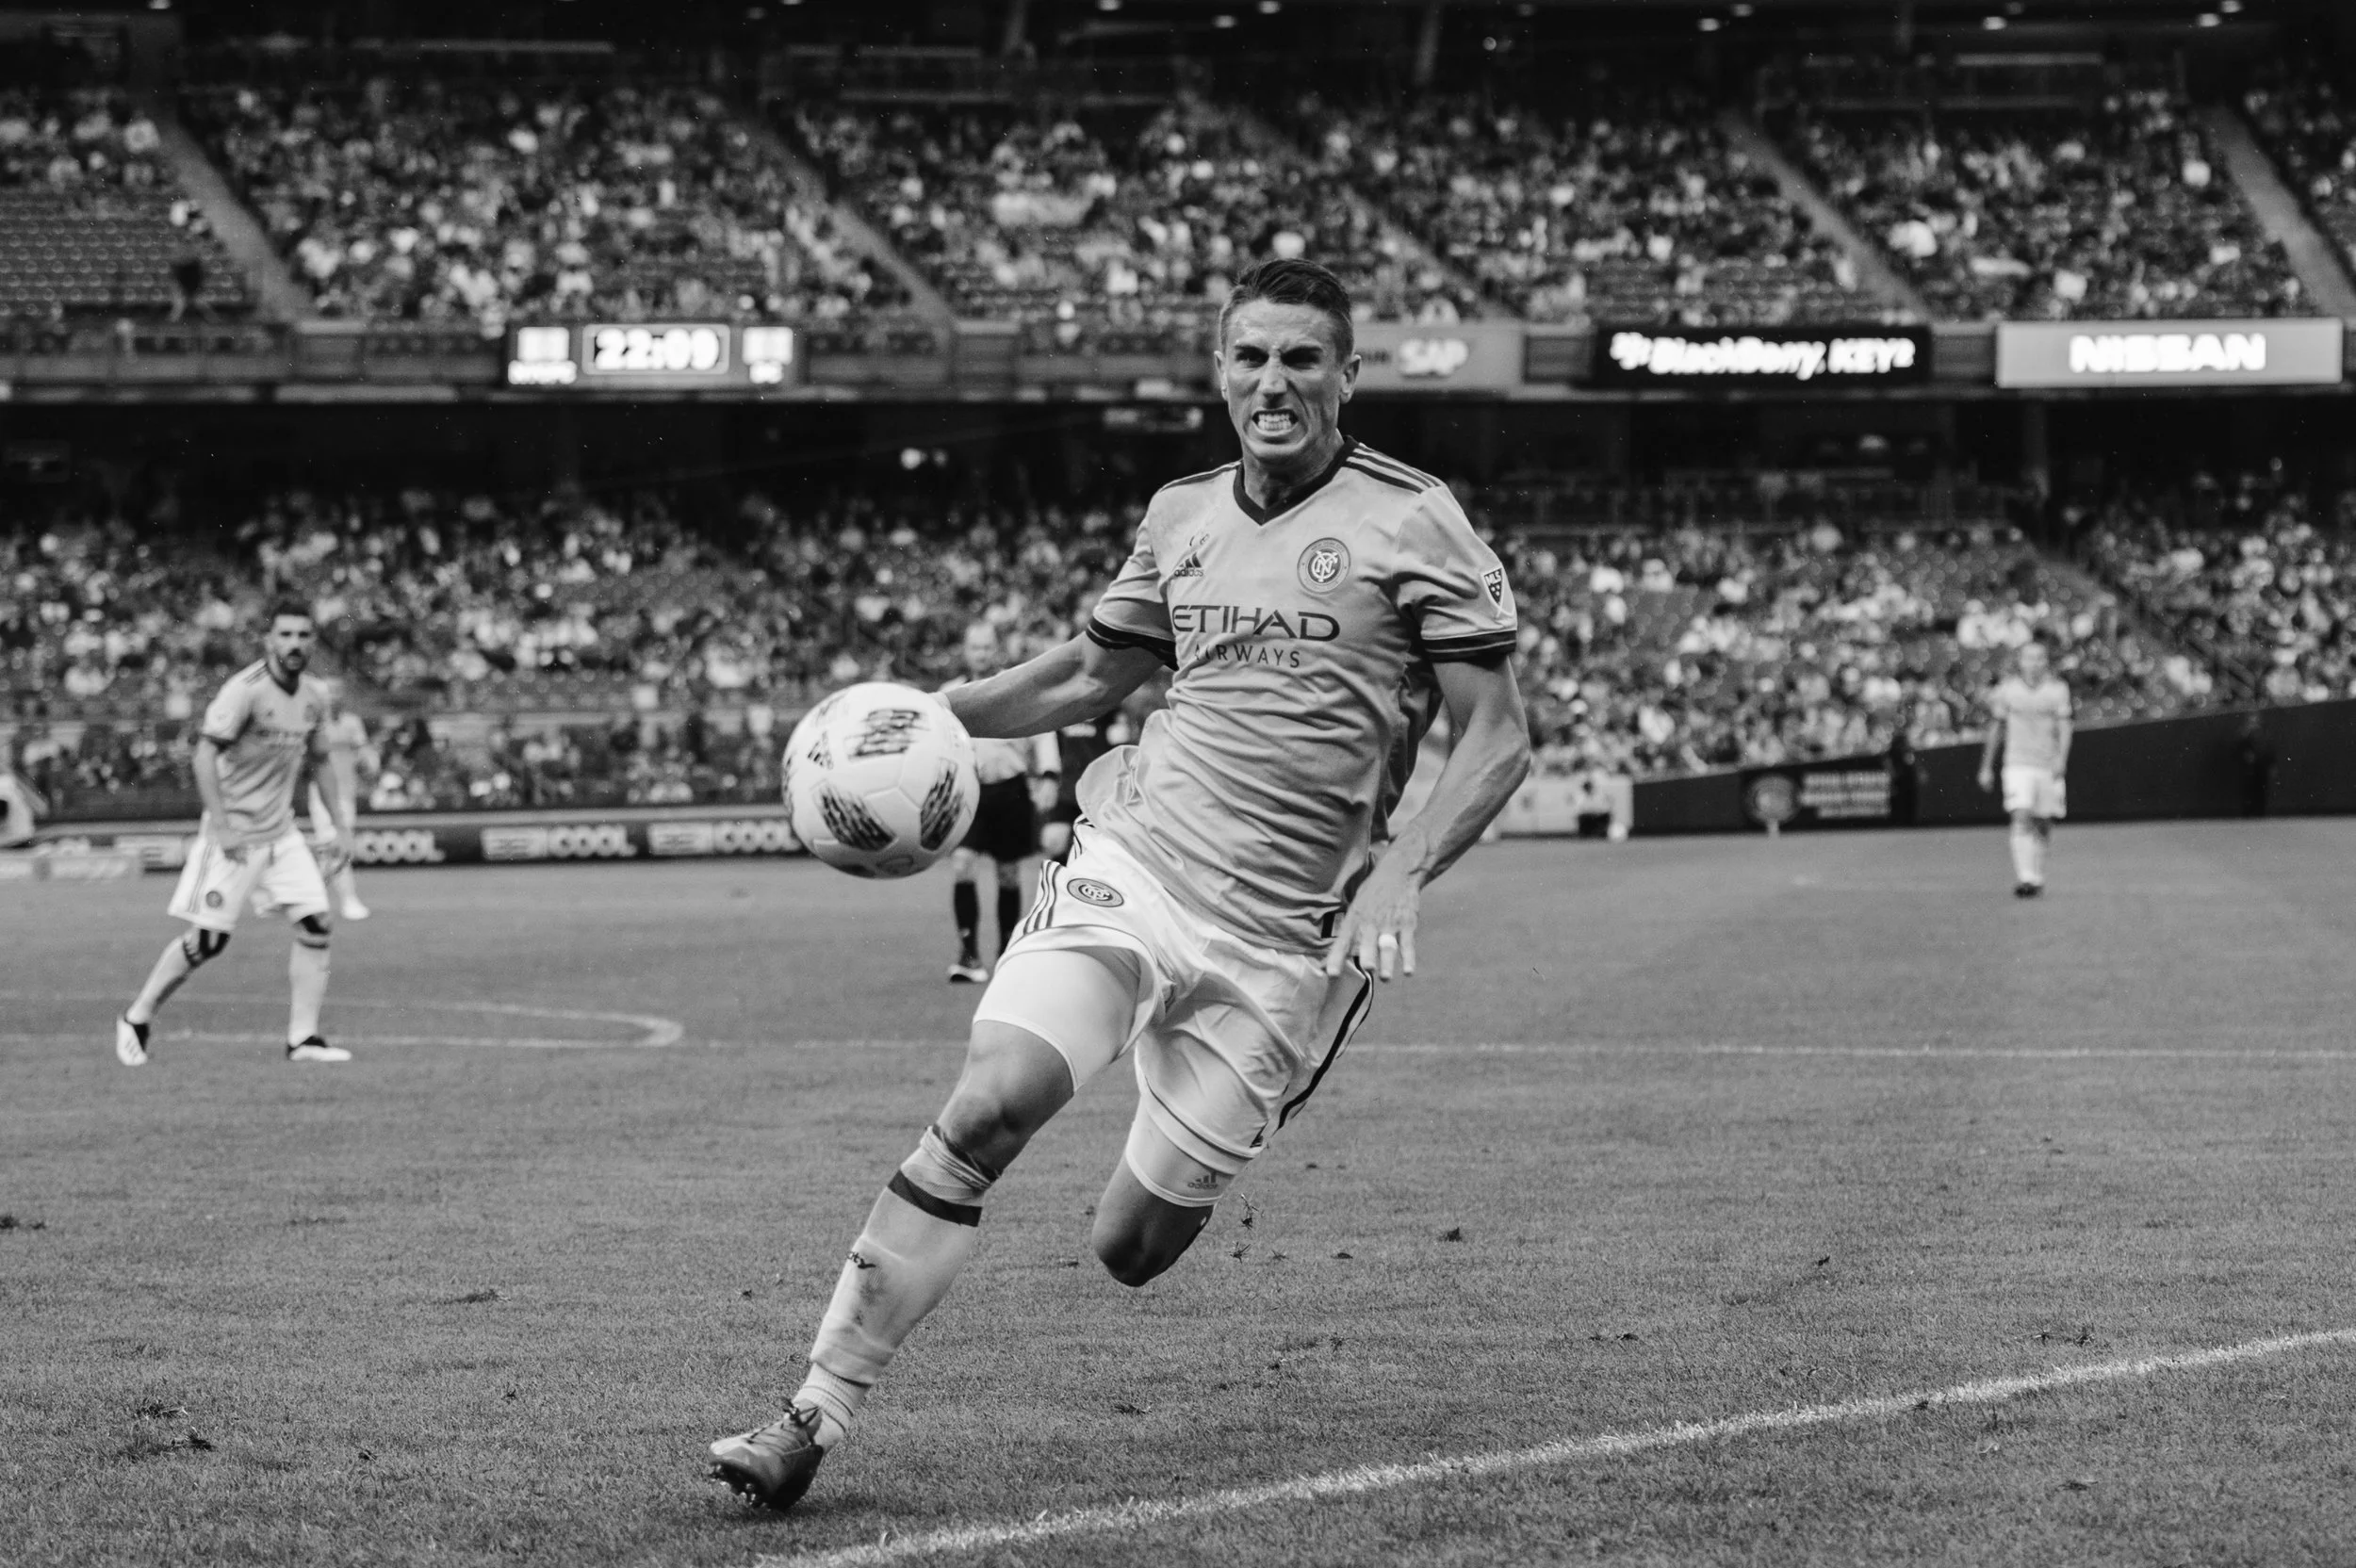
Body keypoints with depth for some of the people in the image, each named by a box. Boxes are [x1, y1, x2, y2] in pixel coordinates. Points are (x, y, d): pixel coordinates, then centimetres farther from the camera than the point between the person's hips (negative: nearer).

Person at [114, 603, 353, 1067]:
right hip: (235, 832, -7)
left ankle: (303, 1038, -1)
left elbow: (319, 763, 19)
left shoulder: (315, 696, 6)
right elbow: (206, 754, -22)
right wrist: (222, 828, -26)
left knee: (314, 924, -5)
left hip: (281, 832, 7)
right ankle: (136, 1018, 12)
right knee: (208, 938, -6)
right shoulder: (245, 690, -17)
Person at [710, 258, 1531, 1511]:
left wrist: (1402, 871, -17)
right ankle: (815, 1417, -17)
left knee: (1130, 1250, -2)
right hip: (1128, 860, 3)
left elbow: (1497, 738, -2)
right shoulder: (1180, 518, 11)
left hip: (1280, 938, -3)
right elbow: (1088, 673, 27)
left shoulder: (1411, 523, -3)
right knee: (986, 1110, -21)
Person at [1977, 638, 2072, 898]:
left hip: (2049, 766, 1)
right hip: (2018, 765, -1)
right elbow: (1996, 730, 13)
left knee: (2043, 825, 7)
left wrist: (2061, 759, -20)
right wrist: (1986, 767, 15)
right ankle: (2024, 878, -24)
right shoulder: (2006, 690, 4)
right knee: (2021, 819, -17)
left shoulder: (2057, 689, 2)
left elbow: (2064, 728, -4)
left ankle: (2037, 876, 26)